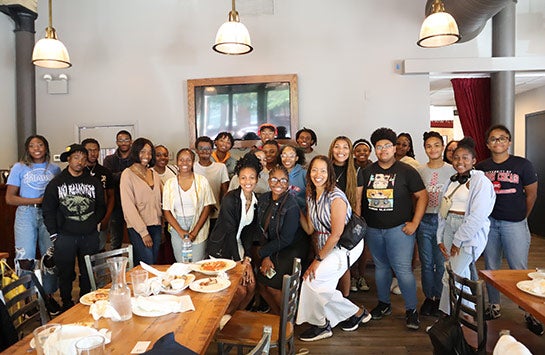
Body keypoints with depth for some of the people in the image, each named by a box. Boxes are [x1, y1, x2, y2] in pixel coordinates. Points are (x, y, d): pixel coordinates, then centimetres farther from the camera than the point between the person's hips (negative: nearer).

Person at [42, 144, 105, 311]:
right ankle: (67, 305, 26)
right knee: (66, 274, 8)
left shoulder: (94, 182, 7)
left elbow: (101, 207, 11)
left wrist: (94, 223, -1)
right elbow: (48, 211, 2)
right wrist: (54, 235, -3)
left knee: (88, 273, 10)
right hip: (65, 236, -1)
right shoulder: (56, 183, 3)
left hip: (90, 236, 2)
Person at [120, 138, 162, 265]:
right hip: (138, 228, -6)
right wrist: (143, 232, -14)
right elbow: (128, 206, -10)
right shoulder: (128, 174, -5)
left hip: (156, 226, 6)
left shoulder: (154, 174, 13)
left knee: (154, 263, 10)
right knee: (147, 265, -9)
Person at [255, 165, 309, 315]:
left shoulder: (291, 205, -25)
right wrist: (266, 257, -11)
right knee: (261, 284, 3)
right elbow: (264, 230, -1)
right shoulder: (264, 199, -5)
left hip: (293, 249, -6)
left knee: (272, 286, -8)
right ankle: (277, 314, 30)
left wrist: (261, 252, -14)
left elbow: (286, 239, -22)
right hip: (274, 248, 6)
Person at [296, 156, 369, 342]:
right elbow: (310, 229, 4)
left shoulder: (336, 197, -20)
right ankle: (356, 312, 25)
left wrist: (318, 259, -15)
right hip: (326, 248, 8)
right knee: (322, 288, 4)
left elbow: (336, 234, -19)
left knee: (311, 278, -15)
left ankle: (320, 324, 8)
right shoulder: (310, 196, 4)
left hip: (346, 247, -8)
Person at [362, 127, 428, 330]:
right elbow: (359, 198, 14)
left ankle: (411, 310, 10)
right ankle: (384, 304, 30)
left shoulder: (406, 171, -2)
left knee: (403, 269, -6)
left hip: (399, 228, -4)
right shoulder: (367, 172, 7)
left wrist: (414, 223, -10)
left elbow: (422, 196, -3)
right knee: (381, 267, 15)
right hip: (373, 229, 4)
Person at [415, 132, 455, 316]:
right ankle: (428, 297, 25)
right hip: (424, 221, 2)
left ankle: (439, 297, 22)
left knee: (442, 263, 4)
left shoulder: (452, 170, 0)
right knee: (426, 263, 9)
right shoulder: (419, 171, 6)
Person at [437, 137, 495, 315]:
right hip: (450, 229, 7)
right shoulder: (451, 181, 13)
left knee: (451, 277, -8)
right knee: (461, 275, 13)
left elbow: (477, 216, -17)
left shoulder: (480, 181, -9)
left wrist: (458, 240, -14)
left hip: (471, 233, -7)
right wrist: (440, 238, 7)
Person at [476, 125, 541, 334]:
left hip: (514, 223, -3)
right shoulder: (481, 168, 5)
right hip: (488, 222, 3)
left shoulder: (522, 165, -3)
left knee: (519, 269, -1)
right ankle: (494, 306, 25)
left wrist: (521, 217, 8)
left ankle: (530, 311, 15)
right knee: (491, 267, 11)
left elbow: (531, 194, 4)